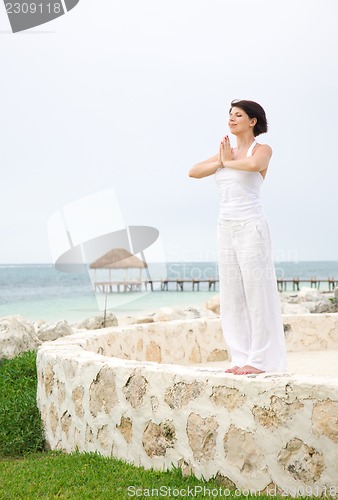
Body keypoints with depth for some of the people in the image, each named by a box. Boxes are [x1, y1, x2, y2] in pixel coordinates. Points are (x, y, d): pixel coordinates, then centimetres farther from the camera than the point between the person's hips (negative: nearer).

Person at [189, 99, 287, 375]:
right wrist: (221, 161, -6)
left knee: (257, 292, -4)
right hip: (226, 228, 7)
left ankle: (261, 359, 2)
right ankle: (242, 357, 13)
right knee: (232, 295, 6)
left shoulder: (262, 149, -1)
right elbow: (193, 171, 6)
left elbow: (254, 165, -26)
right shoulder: (226, 151, 17)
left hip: (251, 227, -7)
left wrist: (229, 162, -8)